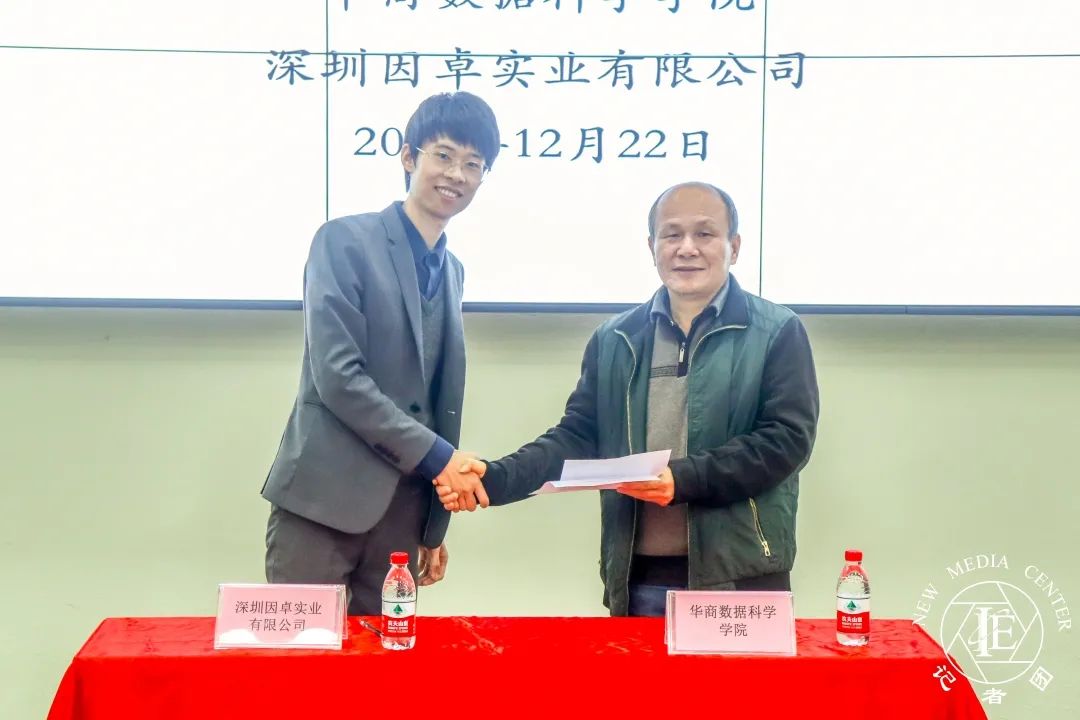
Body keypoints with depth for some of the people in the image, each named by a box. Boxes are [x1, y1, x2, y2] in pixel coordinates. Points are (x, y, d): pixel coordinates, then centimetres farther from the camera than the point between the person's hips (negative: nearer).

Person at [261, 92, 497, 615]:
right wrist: (436, 455, -15)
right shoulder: (345, 242, -5)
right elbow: (336, 375, -15)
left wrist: (436, 524, 15)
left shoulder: (451, 270, 15)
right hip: (326, 495, -6)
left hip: (403, 510, 6)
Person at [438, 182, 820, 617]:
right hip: (638, 578, 3)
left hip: (740, 577, -3)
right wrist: (497, 479, -7)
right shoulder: (614, 340, 11)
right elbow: (578, 435, 10)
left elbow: (787, 437, -9)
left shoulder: (777, 332, 0)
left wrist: (683, 478, -21)